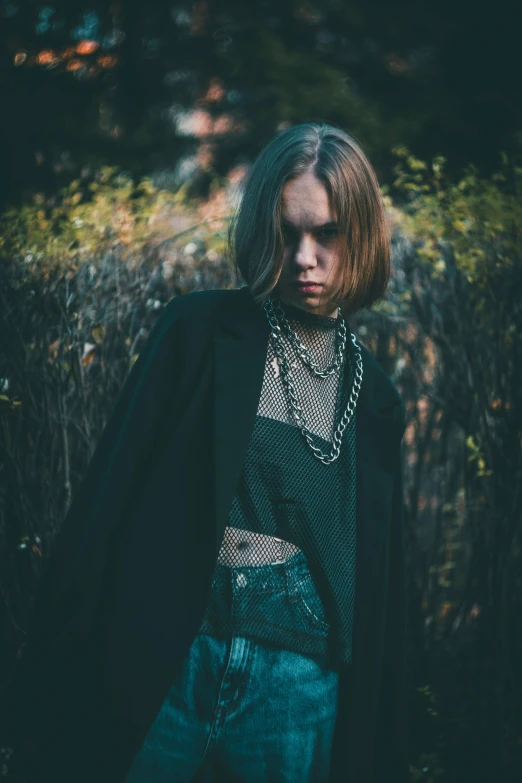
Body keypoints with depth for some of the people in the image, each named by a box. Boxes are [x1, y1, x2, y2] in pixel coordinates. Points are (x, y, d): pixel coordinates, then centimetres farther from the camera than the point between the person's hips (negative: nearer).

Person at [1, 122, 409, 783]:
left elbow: (380, 584, 14)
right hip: (166, 667, -2)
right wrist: (64, 672, -9)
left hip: (301, 690, 3)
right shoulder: (201, 330, 0)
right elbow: (113, 486, -4)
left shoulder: (375, 398, 10)